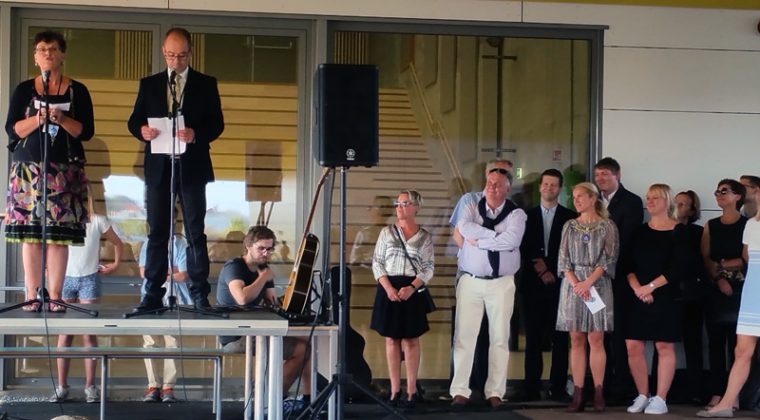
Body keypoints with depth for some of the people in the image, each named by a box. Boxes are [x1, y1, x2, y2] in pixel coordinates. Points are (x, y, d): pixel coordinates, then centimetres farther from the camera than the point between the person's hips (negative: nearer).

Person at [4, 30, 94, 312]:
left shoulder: (77, 91, 8)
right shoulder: (24, 90, 10)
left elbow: (86, 131, 1)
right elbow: (12, 130, 3)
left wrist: (61, 119, -14)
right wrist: (38, 119, -13)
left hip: (66, 170, 0)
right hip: (28, 169, 1)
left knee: (59, 235, -6)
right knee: (29, 233, -4)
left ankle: (55, 296, -1)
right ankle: (32, 296, 1)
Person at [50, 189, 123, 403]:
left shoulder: (98, 222, 0)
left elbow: (117, 243, 13)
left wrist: (116, 264, 7)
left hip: (89, 280, -1)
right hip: (65, 279, 1)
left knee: (89, 334, -2)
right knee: (65, 333, 1)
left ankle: (90, 386, 2)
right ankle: (61, 386, 3)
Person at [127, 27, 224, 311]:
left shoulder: (206, 84, 7)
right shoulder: (149, 84, 12)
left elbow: (217, 123, 1)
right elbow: (134, 120, 10)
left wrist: (196, 134, -19)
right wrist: (142, 130, -14)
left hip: (192, 167, -2)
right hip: (158, 167, 2)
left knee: (196, 232, 0)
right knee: (157, 232, 4)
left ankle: (200, 294, 3)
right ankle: (153, 293, 6)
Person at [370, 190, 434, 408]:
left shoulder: (425, 236, 3)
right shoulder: (387, 232, 6)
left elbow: (429, 267, 1)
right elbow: (377, 263, 3)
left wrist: (412, 287, -15)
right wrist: (388, 288, -11)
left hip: (413, 290, -1)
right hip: (389, 288, 1)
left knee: (411, 340, 2)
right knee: (391, 339, 3)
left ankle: (411, 389, 7)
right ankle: (395, 389, 8)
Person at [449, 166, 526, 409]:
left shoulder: (516, 214, 0)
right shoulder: (472, 208, 6)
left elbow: (511, 240, -19)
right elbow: (462, 228, -15)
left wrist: (478, 241, -12)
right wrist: (495, 235, -16)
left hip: (502, 283, -1)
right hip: (470, 281, 1)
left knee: (500, 338, 4)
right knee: (464, 335, -1)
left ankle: (495, 392, 11)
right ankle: (460, 391, 2)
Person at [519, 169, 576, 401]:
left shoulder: (571, 217, 6)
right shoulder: (527, 215, 11)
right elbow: (523, 249, 7)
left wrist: (550, 270, -6)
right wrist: (538, 268, -6)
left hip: (559, 283, -1)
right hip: (533, 283, 1)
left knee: (560, 337, -1)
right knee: (533, 337, 1)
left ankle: (558, 387, 2)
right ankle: (531, 387, 4)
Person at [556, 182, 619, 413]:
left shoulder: (607, 226, 2)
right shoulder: (569, 226, 10)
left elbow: (608, 258, -5)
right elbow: (564, 259, 5)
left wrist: (588, 282, -16)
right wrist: (576, 283, -10)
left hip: (598, 285, -3)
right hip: (572, 285, 3)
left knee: (595, 339, -4)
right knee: (576, 340, 1)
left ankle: (598, 393, -2)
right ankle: (578, 394, 1)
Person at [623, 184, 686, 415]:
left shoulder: (678, 231, -1)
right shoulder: (640, 231, 11)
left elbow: (678, 268, -9)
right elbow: (629, 264, 6)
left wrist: (651, 287, -13)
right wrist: (637, 288, -11)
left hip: (665, 296, -4)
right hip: (637, 297, 4)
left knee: (665, 347, -1)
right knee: (634, 346, -1)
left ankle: (660, 399, 3)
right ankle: (642, 396, 11)